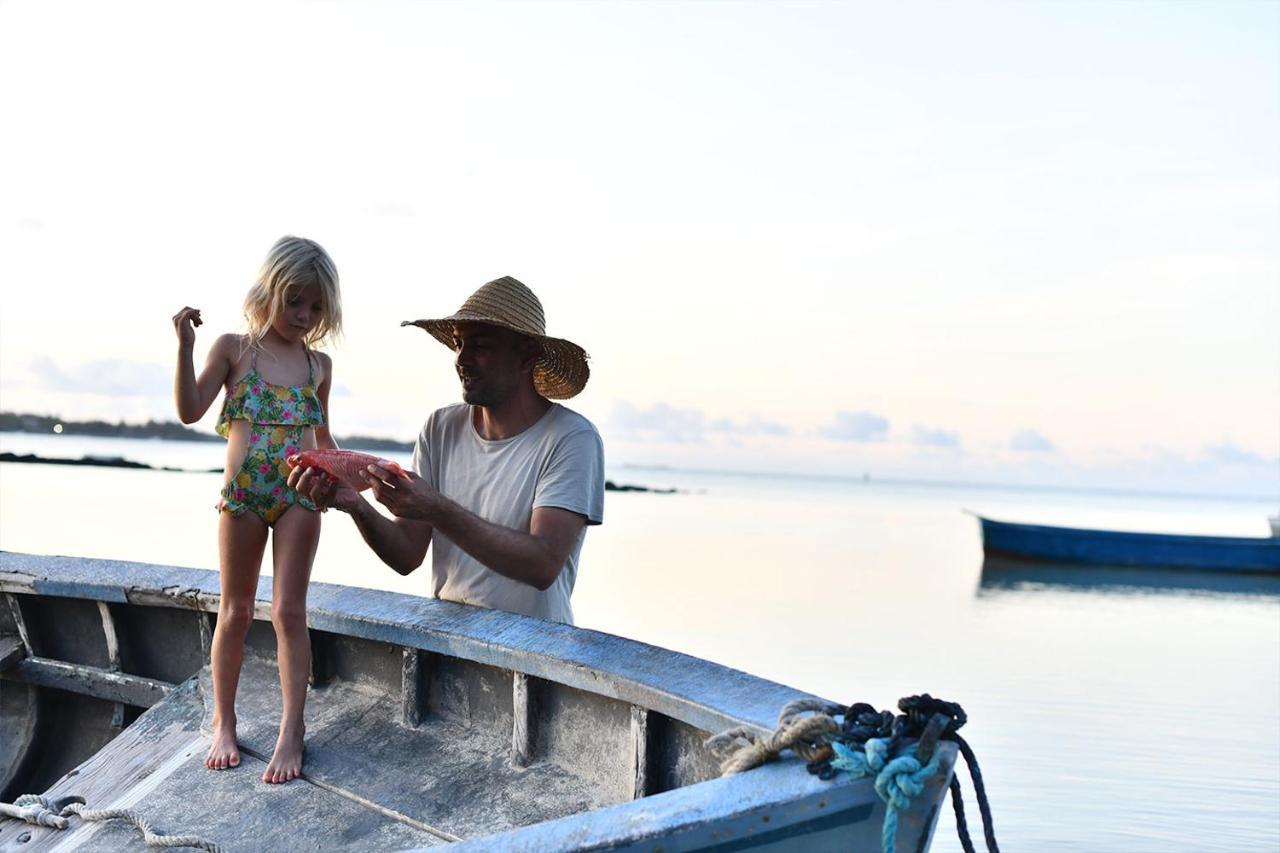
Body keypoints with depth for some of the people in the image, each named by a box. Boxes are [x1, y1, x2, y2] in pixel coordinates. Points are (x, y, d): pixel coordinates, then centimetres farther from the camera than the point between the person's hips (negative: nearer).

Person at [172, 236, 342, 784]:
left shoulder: (319, 364, 10)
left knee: (289, 610, -3)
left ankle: (291, 733, -2)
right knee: (235, 611, 7)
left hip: (301, 496, 1)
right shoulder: (234, 349, 2)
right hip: (242, 494, -1)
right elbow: (190, 411, -7)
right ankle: (223, 725, 20)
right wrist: (185, 347, -15)